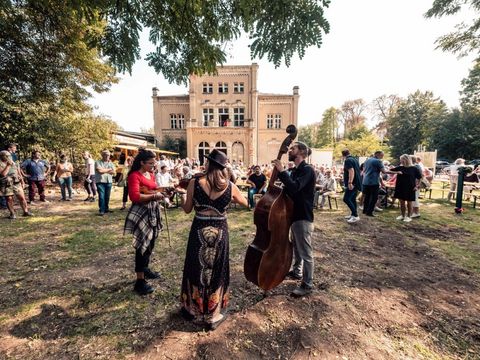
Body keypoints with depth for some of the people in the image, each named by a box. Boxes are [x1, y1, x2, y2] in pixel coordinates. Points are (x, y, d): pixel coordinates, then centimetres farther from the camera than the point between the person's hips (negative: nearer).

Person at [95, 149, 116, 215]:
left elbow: (113, 172, 2)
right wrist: (109, 169, -2)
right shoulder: (98, 162, 2)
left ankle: (106, 208, 21)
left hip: (109, 181, 4)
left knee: (107, 196, 8)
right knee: (101, 196, -8)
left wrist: (104, 171, -6)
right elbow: (100, 170, -14)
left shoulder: (111, 163, 15)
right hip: (100, 181, -4)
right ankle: (101, 210, -4)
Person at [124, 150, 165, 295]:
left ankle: (145, 268, 39)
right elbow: (135, 196, -26)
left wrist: (160, 192, 6)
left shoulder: (151, 174, 12)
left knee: (151, 242, 18)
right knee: (143, 244, -4)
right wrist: (153, 196, -23)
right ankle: (140, 281, 8)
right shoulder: (134, 176, -15)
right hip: (141, 212, -9)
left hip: (153, 210, 9)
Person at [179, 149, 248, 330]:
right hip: (220, 232, 1)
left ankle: (193, 309, 43)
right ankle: (214, 313, 37)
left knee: (196, 270, 21)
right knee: (217, 271, 19)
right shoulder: (230, 186, -9)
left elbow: (187, 209, -2)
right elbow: (246, 203, 7)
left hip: (199, 231, 0)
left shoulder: (194, 182, -13)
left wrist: (183, 197, 19)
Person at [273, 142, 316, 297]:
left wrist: (282, 171, -28)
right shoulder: (295, 170, 11)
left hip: (303, 216, -9)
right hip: (294, 214, 9)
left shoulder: (307, 170, -17)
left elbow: (294, 187, -32)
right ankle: (297, 272, 42)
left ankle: (307, 284, 18)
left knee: (306, 252, 3)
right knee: (296, 247, 24)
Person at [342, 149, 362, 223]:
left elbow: (351, 171, -25)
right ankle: (353, 214, 23)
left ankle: (355, 216, -11)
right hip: (356, 183, 10)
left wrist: (350, 182, -29)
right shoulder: (355, 159, 18)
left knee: (346, 199, -12)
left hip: (352, 183, -10)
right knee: (352, 199, 16)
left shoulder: (347, 160, -12)